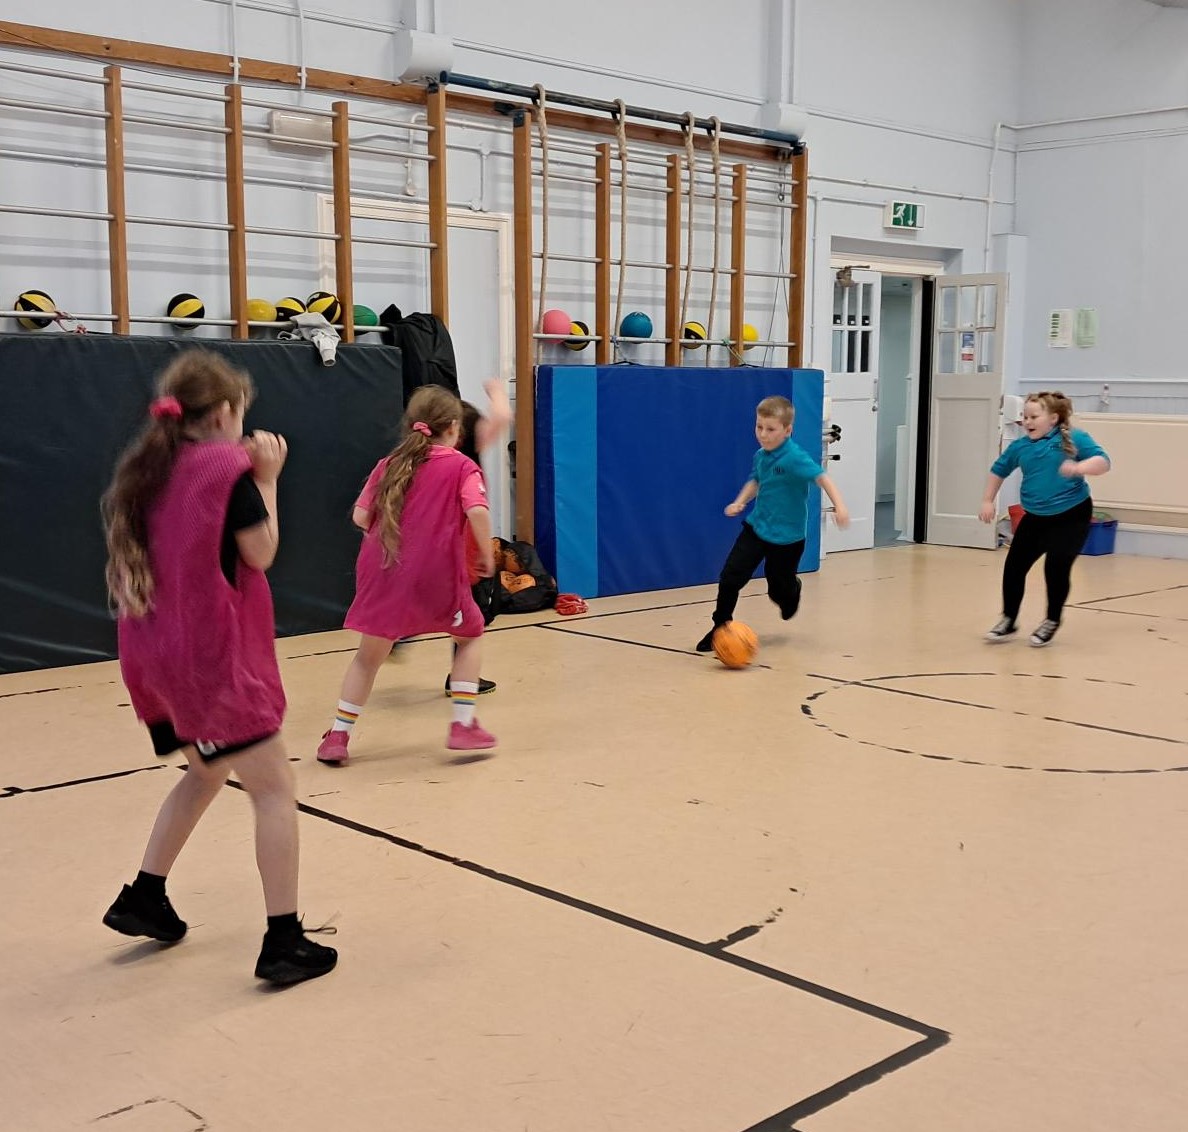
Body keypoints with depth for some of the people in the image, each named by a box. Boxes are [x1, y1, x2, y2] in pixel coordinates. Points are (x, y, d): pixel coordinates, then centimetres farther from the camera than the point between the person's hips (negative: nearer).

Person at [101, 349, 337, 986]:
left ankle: (144, 898, 29)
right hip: (212, 654, -8)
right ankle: (284, 943, -4)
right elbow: (261, 553, -6)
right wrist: (267, 478, 1)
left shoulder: (145, 467, 9)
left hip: (152, 653, 8)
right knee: (274, 789, -2)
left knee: (208, 770, 27)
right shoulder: (228, 468, -11)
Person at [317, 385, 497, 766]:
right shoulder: (462, 467, 2)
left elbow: (360, 516, 8)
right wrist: (486, 554, -2)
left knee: (369, 655, 18)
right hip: (436, 575, -3)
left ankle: (337, 737, 17)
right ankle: (463, 725, 14)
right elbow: (477, 512, -15)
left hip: (382, 572, 3)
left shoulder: (389, 465, 13)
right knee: (471, 636, 21)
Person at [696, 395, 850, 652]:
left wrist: (839, 505, -44)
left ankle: (792, 591, 51)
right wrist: (740, 502, 5)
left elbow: (821, 478, -30)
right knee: (730, 577, -6)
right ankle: (720, 627, 11)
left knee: (779, 590, 11)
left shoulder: (794, 458, -21)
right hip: (756, 527, 5)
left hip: (786, 536, -5)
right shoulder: (760, 456, 1)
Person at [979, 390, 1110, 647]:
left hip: (1072, 516, -5)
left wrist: (1079, 467, -40)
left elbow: (1102, 462, -21)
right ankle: (1008, 621, 21)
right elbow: (998, 470, 17)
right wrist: (988, 501, 14)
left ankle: (1052, 621, 12)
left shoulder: (1074, 439, -12)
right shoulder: (1020, 446, 1)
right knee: (1014, 566, 3)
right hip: (1035, 517, 5)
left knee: (1056, 566, -13)